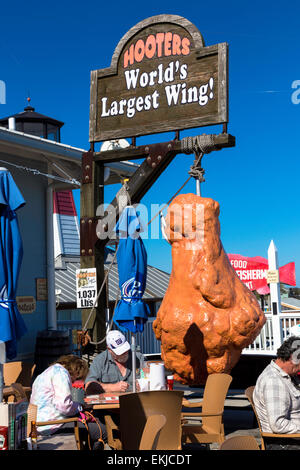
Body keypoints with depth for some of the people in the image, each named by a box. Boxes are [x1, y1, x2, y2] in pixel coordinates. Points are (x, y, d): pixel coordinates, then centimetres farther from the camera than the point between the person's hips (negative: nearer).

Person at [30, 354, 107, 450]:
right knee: (102, 431, -11)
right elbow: (64, 405, -20)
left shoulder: (51, 370, 21)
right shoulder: (61, 371, -10)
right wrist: (80, 407, -2)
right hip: (51, 425, -11)